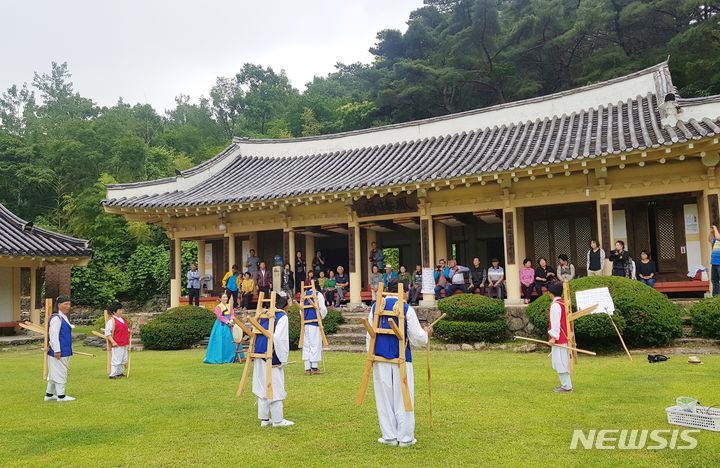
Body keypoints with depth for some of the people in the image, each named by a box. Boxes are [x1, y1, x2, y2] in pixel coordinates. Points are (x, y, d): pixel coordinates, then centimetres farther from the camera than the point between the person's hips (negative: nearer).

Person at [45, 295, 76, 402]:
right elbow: (53, 335, -21)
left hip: (64, 351, 10)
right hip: (59, 352, -10)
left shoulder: (64, 317, 14)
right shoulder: (56, 318, -16)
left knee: (54, 374, 16)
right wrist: (57, 351, -22)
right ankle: (61, 396, 5)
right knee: (60, 373, -2)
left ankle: (49, 395, 24)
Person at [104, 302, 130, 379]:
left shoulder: (123, 320, 14)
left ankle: (120, 372, 25)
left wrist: (128, 330, 6)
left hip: (125, 344, 9)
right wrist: (113, 342, -20)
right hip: (117, 345, -9)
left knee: (124, 360, 14)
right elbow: (107, 333, -15)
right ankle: (113, 374, 2)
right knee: (116, 360, -6)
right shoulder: (111, 321, -12)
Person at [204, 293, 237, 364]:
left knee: (230, 340, 1)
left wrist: (231, 321, -17)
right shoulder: (218, 307, 0)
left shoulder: (229, 306, 16)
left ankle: (231, 357, 6)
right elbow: (220, 316, -11)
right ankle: (219, 358, -4)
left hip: (229, 326, 5)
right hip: (221, 326, -5)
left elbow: (232, 314, 3)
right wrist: (227, 322, -20)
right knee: (220, 341, -8)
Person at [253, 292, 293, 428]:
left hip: (260, 356, 7)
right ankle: (277, 420, 9)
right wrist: (283, 359, -12)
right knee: (275, 388, 2)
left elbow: (256, 333, 15)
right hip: (272, 359, -7)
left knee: (263, 387, 13)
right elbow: (279, 338, -20)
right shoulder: (282, 317, -11)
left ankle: (264, 419, 20)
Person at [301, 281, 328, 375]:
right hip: (315, 322, -4)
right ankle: (314, 367, 0)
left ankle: (307, 368, 6)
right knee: (315, 344, 1)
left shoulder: (304, 294, 9)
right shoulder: (319, 294, -2)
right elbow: (323, 309, -6)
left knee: (306, 344, 7)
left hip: (305, 322, 4)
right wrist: (321, 318, 11)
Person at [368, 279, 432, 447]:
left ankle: (389, 436, 13)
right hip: (401, 359, -2)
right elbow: (418, 338, -5)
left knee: (384, 398, 10)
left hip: (380, 358, 2)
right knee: (403, 398, 6)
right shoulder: (407, 309, -7)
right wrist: (426, 333, 16)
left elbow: (369, 334, 5)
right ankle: (405, 437, 11)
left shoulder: (375, 306, 2)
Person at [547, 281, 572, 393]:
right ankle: (565, 384, 22)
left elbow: (555, 323, -20)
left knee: (560, 362, -4)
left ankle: (566, 386, -1)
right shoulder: (563, 303, 13)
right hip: (563, 337, 10)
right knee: (562, 362, 16)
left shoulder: (555, 305, -17)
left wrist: (554, 337, -18)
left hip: (559, 339, -10)